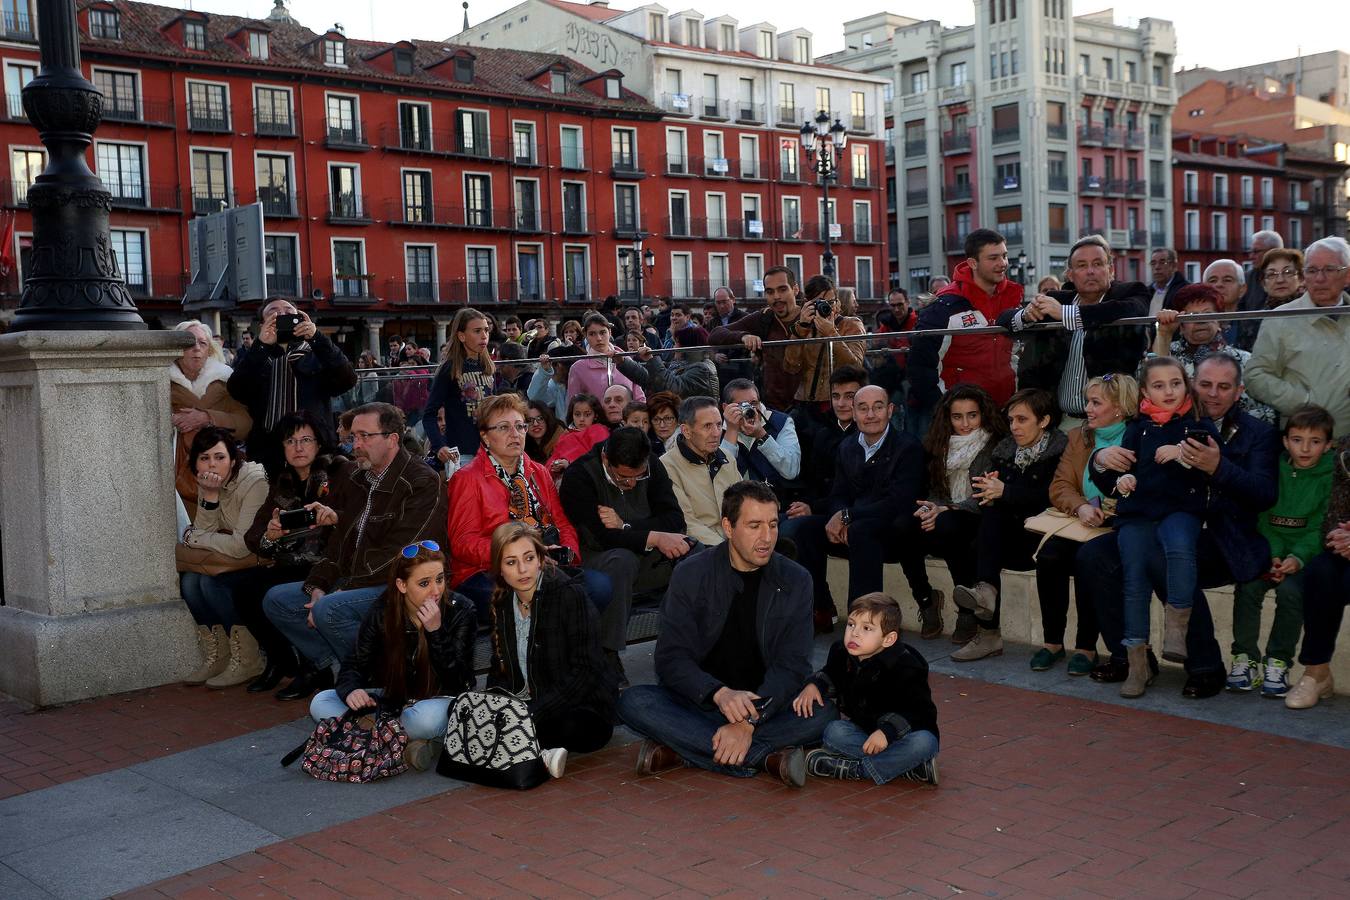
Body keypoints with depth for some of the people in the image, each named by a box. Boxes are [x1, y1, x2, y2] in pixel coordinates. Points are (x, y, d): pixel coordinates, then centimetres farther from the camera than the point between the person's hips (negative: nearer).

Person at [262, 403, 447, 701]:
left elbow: (398, 556, -20)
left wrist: (342, 591, -20)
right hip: (349, 585, 9)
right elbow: (337, 541, 16)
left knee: (328, 610, -31)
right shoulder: (354, 481, 16)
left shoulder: (423, 483, -12)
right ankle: (322, 666, -1)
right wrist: (317, 585, -3)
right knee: (276, 600, 0)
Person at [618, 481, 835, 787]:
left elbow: (793, 665, -9)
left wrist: (750, 719, -25)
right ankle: (765, 757, -32)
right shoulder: (691, 574, -5)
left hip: (765, 703, 1)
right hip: (701, 701, 0)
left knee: (824, 711, -28)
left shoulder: (795, 580, -3)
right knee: (633, 702, -28)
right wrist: (719, 693, -31)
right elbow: (671, 658, -11)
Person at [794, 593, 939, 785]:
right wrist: (814, 685, 0)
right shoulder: (841, 653, -1)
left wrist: (887, 731, -35)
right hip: (860, 730, 5)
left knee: (924, 742, -36)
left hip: (898, 735, -4)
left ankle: (852, 769, -32)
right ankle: (910, 767, -29)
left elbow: (921, 712, -22)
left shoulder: (905, 666, -18)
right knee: (834, 732, -26)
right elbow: (830, 675, 22)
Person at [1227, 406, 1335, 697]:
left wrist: (1297, 558, -21)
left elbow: (1320, 528, -7)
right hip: (1269, 551, 2)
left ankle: (1278, 661, -12)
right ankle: (1245, 657, -10)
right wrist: (1272, 555, -14)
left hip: (1305, 555, -2)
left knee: (1290, 591, -29)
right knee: (1247, 587, -24)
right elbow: (1264, 520, 3)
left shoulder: (1331, 478, 0)